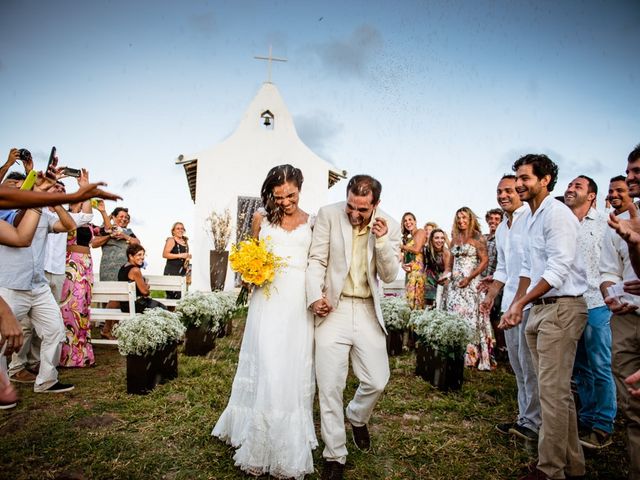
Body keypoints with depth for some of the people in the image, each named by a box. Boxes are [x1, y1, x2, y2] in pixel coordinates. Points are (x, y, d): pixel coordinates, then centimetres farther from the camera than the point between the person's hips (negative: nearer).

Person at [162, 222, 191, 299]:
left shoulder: (185, 241, 17)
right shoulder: (171, 240, -4)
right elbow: (164, 254, -16)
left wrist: (188, 257, 13)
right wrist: (180, 255, -18)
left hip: (182, 271, 7)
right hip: (171, 272, -7)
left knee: (181, 294, 1)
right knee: (171, 295, -12)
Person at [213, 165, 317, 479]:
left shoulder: (312, 222, 8)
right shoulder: (261, 218, 8)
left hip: (299, 302, 1)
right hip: (268, 298, 0)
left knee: (295, 370, 5)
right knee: (266, 368, -3)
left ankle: (289, 451, 20)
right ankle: (259, 445, 13)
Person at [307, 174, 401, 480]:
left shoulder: (390, 226, -1)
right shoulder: (329, 214, -5)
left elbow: (390, 276, -2)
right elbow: (316, 260, -3)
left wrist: (381, 240, -17)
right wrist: (315, 296, -17)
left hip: (367, 310, 2)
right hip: (332, 308, -1)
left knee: (377, 381, 6)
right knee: (330, 386, 2)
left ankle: (357, 417, 42)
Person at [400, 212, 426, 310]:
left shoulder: (420, 232, 1)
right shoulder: (407, 238, 21)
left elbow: (417, 249, -12)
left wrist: (402, 246, 0)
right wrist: (403, 265, -3)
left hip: (418, 269, -7)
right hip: (409, 271, 7)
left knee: (417, 297, -12)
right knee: (409, 298, 3)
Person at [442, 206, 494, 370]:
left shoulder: (477, 238, -1)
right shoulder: (455, 239, 16)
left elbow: (484, 261, -7)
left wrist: (469, 278, -14)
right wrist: (445, 275, 3)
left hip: (471, 283, -5)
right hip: (454, 283, 6)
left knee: (470, 316, -8)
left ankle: (473, 355, 0)